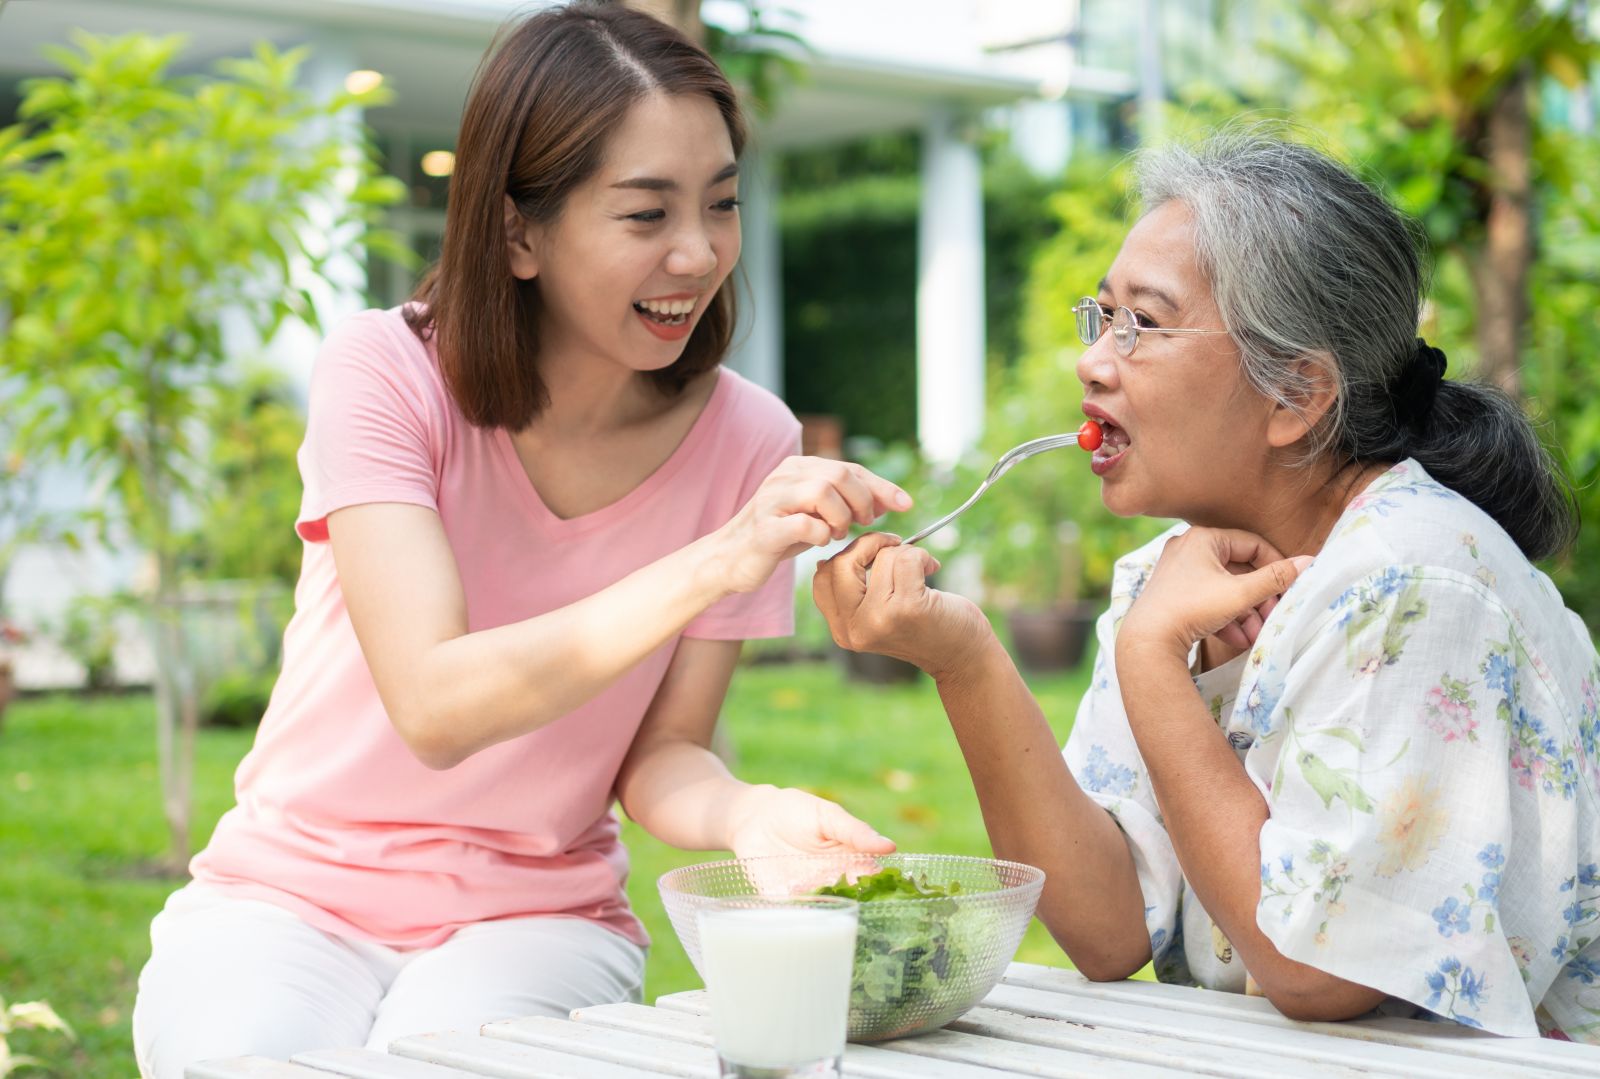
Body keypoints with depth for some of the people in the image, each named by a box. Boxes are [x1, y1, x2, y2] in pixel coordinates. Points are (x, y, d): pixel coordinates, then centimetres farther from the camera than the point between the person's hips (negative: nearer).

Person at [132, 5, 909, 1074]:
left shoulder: (748, 442, -8)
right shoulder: (384, 374, -15)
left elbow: (660, 755, -4)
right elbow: (437, 706, -28)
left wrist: (746, 812, -28)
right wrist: (719, 561, -37)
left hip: (538, 916, 1)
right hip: (295, 894, 0)